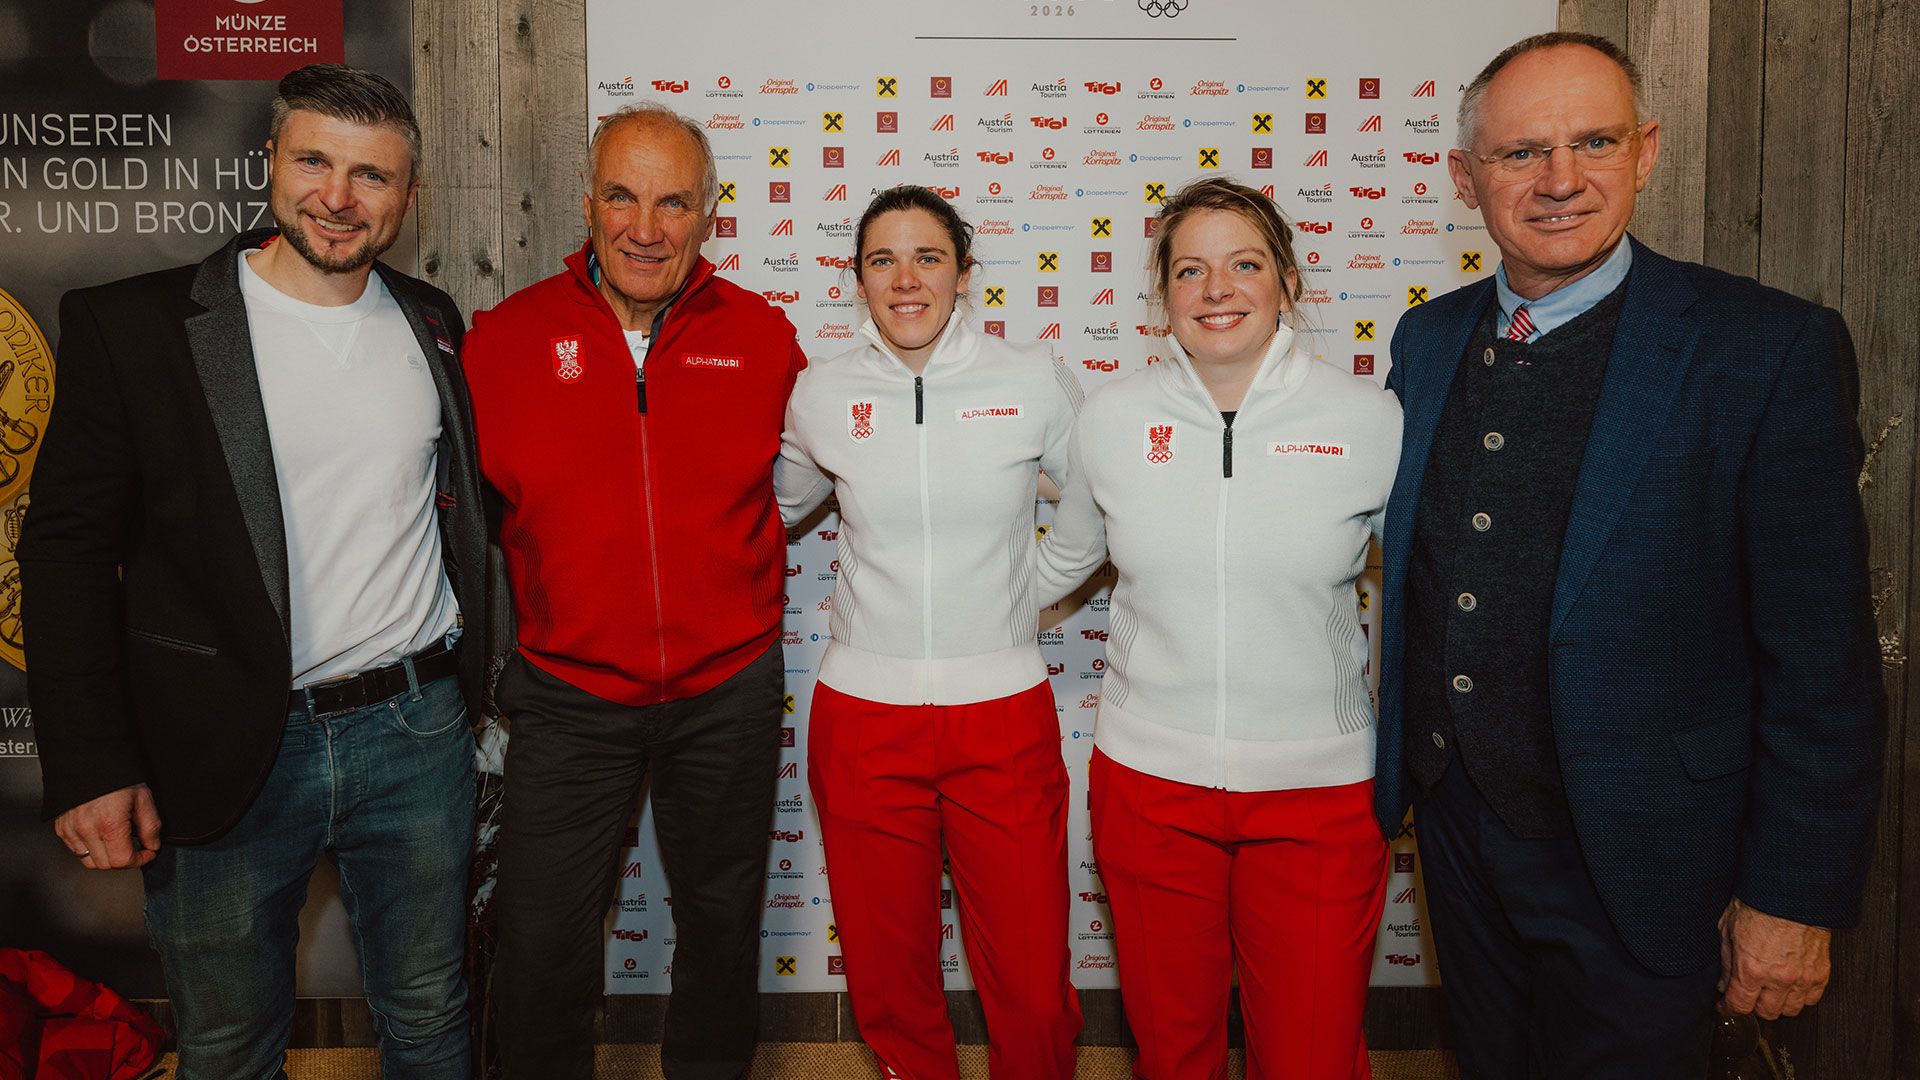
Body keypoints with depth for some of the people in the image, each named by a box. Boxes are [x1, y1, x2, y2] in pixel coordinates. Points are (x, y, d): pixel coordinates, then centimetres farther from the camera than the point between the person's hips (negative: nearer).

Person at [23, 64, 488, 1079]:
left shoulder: (430, 322, 6)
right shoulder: (129, 324, -6)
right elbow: (67, 547, -6)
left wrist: (468, 687, 13)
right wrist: (88, 764, -10)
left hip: (417, 730, 3)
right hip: (225, 755, -2)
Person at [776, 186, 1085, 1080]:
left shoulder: (1035, 382, -2)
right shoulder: (820, 396, 2)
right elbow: (774, 506, 21)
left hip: (1004, 713, -1)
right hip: (863, 717, 1)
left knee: (1033, 992, 5)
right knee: (889, 985, 15)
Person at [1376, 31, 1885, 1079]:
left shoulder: (1771, 349, -14)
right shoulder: (1428, 338, 2)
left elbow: (1821, 662, -13)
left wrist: (1793, 899, -12)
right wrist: (1405, 763, 10)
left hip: (1630, 864, -5)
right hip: (1454, 824, 5)